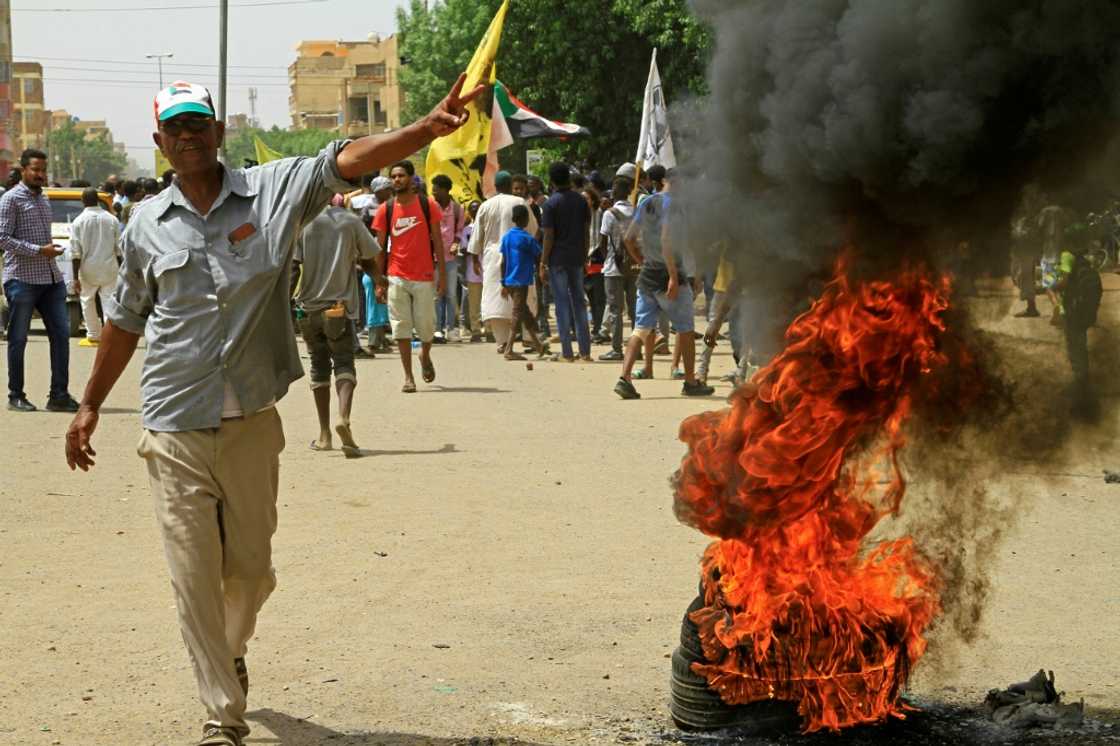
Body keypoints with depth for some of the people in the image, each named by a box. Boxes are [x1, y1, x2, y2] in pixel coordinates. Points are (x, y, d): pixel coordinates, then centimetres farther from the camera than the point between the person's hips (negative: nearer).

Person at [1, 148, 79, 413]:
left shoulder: (44, 199, 18)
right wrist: (39, 250, -17)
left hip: (51, 278, 7)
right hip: (21, 279, -7)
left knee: (61, 334, 1)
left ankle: (59, 395, 4)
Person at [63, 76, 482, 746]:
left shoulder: (273, 191, -2)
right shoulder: (147, 226, 4)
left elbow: (349, 160, -16)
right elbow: (126, 320, 17)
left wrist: (429, 129, -32)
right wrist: (91, 406, 21)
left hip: (251, 424, 0)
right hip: (176, 432, 0)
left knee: (251, 568, 13)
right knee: (195, 577, -2)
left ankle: (232, 648, 44)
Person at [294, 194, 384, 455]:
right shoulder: (351, 221, 0)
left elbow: (292, 263, -6)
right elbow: (369, 260, 9)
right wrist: (378, 281, 29)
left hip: (310, 305, 1)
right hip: (340, 304, -1)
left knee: (319, 366, 13)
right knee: (344, 363, 0)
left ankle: (324, 434, 15)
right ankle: (343, 418, -28)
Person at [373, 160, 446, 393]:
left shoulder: (428, 205, 0)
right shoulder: (385, 210, 3)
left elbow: (437, 241, 2)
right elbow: (380, 246, 6)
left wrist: (442, 275, -2)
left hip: (425, 276, -1)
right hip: (397, 277, 1)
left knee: (426, 326, 4)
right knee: (401, 328, -2)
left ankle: (425, 356, 35)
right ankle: (408, 377, 3)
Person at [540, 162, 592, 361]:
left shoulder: (550, 204, -9)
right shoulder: (581, 201, 4)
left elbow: (548, 237, -11)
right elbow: (586, 232, 7)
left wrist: (543, 264, -6)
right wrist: (585, 259, 14)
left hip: (557, 260, -4)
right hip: (576, 259, 4)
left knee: (562, 304, 0)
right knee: (579, 302, 11)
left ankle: (567, 352, 0)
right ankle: (585, 350, 9)